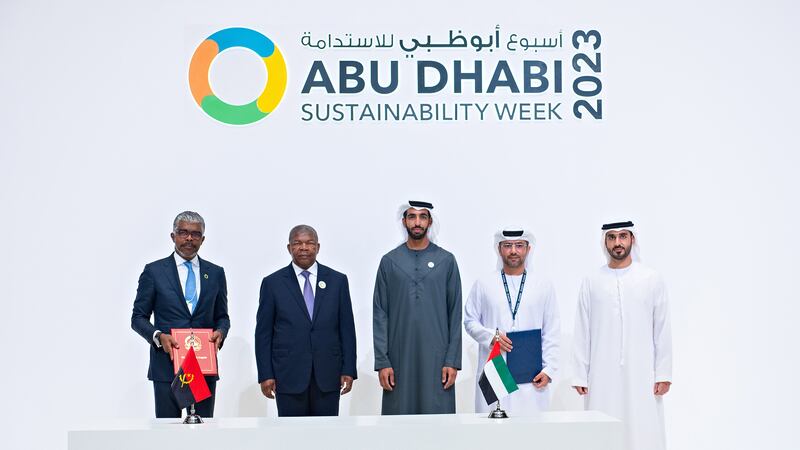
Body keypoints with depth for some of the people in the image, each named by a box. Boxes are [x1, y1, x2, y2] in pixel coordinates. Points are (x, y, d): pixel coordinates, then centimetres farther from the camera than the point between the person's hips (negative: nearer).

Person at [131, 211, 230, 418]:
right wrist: (158, 336, -14)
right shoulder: (154, 271, 3)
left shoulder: (215, 273, 11)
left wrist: (220, 331, -6)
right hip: (166, 366, -2)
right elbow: (138, 317, 4)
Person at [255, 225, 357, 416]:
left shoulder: (337, 280, 7)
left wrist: (349, 370, 0)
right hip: (289, 375, -1)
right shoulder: (273, 283, 3)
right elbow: (263, 333, 3)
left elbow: (347, 329, 6)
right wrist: (265, 375, -3)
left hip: (327, 375, 1)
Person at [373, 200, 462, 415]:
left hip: (436, 358, 0)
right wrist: (381, 361, -3)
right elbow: (380, 314, 4)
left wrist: (453, 360, -3)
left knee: (437, 411, -1)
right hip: (399, 357, 1)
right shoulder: (389, 261, 6)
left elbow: (455, 314, 3)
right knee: (400, 411, 2)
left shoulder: (446, 261, 5)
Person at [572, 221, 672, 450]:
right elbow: (582, 333, 5)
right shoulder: (591, 282, 5)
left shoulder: (652, 279, 4)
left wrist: (663, 373, -2)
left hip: (641, 374, 0)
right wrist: (580, 376, 1)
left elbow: (662, 331, 3)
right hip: (602, 375, 0)